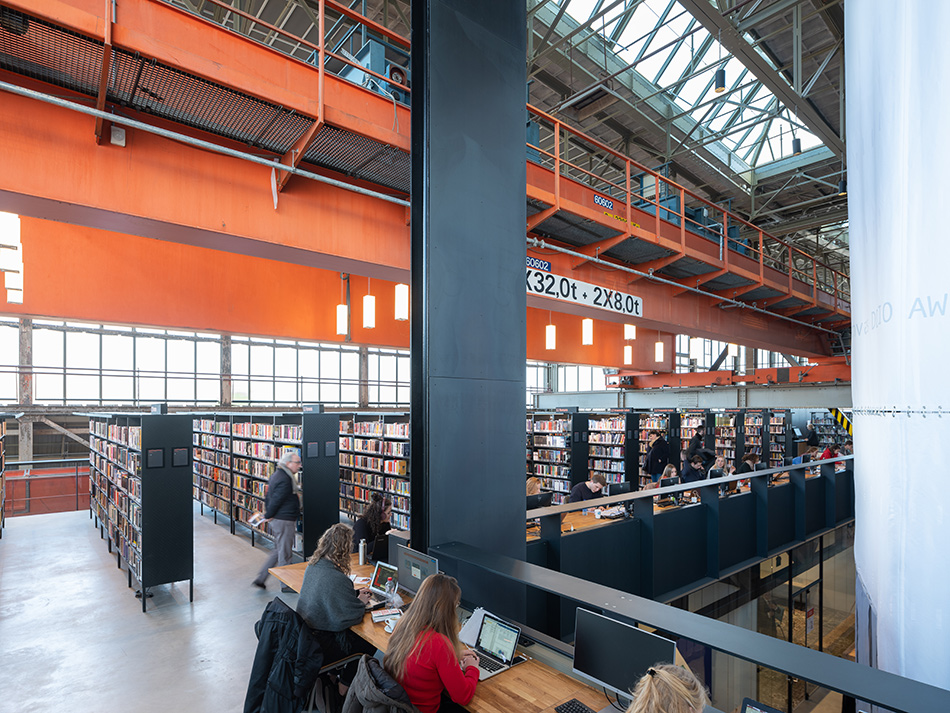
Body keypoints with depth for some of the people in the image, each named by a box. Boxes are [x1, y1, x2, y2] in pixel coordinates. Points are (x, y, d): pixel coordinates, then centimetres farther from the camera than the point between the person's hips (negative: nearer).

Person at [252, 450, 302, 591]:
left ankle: (260, 578, 24)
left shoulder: (277, 475, 12)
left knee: (279, 552, 21)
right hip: (284, 521, -10)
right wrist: (268, 516, -8)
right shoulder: (284, 479, -22)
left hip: (276, 520, 10)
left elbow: (268, 497, 17)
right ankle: (286, 585, 15)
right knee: (284, 554, 3)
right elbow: (276, 499, -22)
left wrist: (268, 514, 15)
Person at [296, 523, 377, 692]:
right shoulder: (337, 578, -31)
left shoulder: (312, 566, -4)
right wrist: (361, 602, -4)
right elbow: (353, 615, -24)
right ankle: (345, 686, 23)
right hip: (322, 644, -8)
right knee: (369, 643, 10)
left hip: (305, 632, 8)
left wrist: (354, 594, 8)